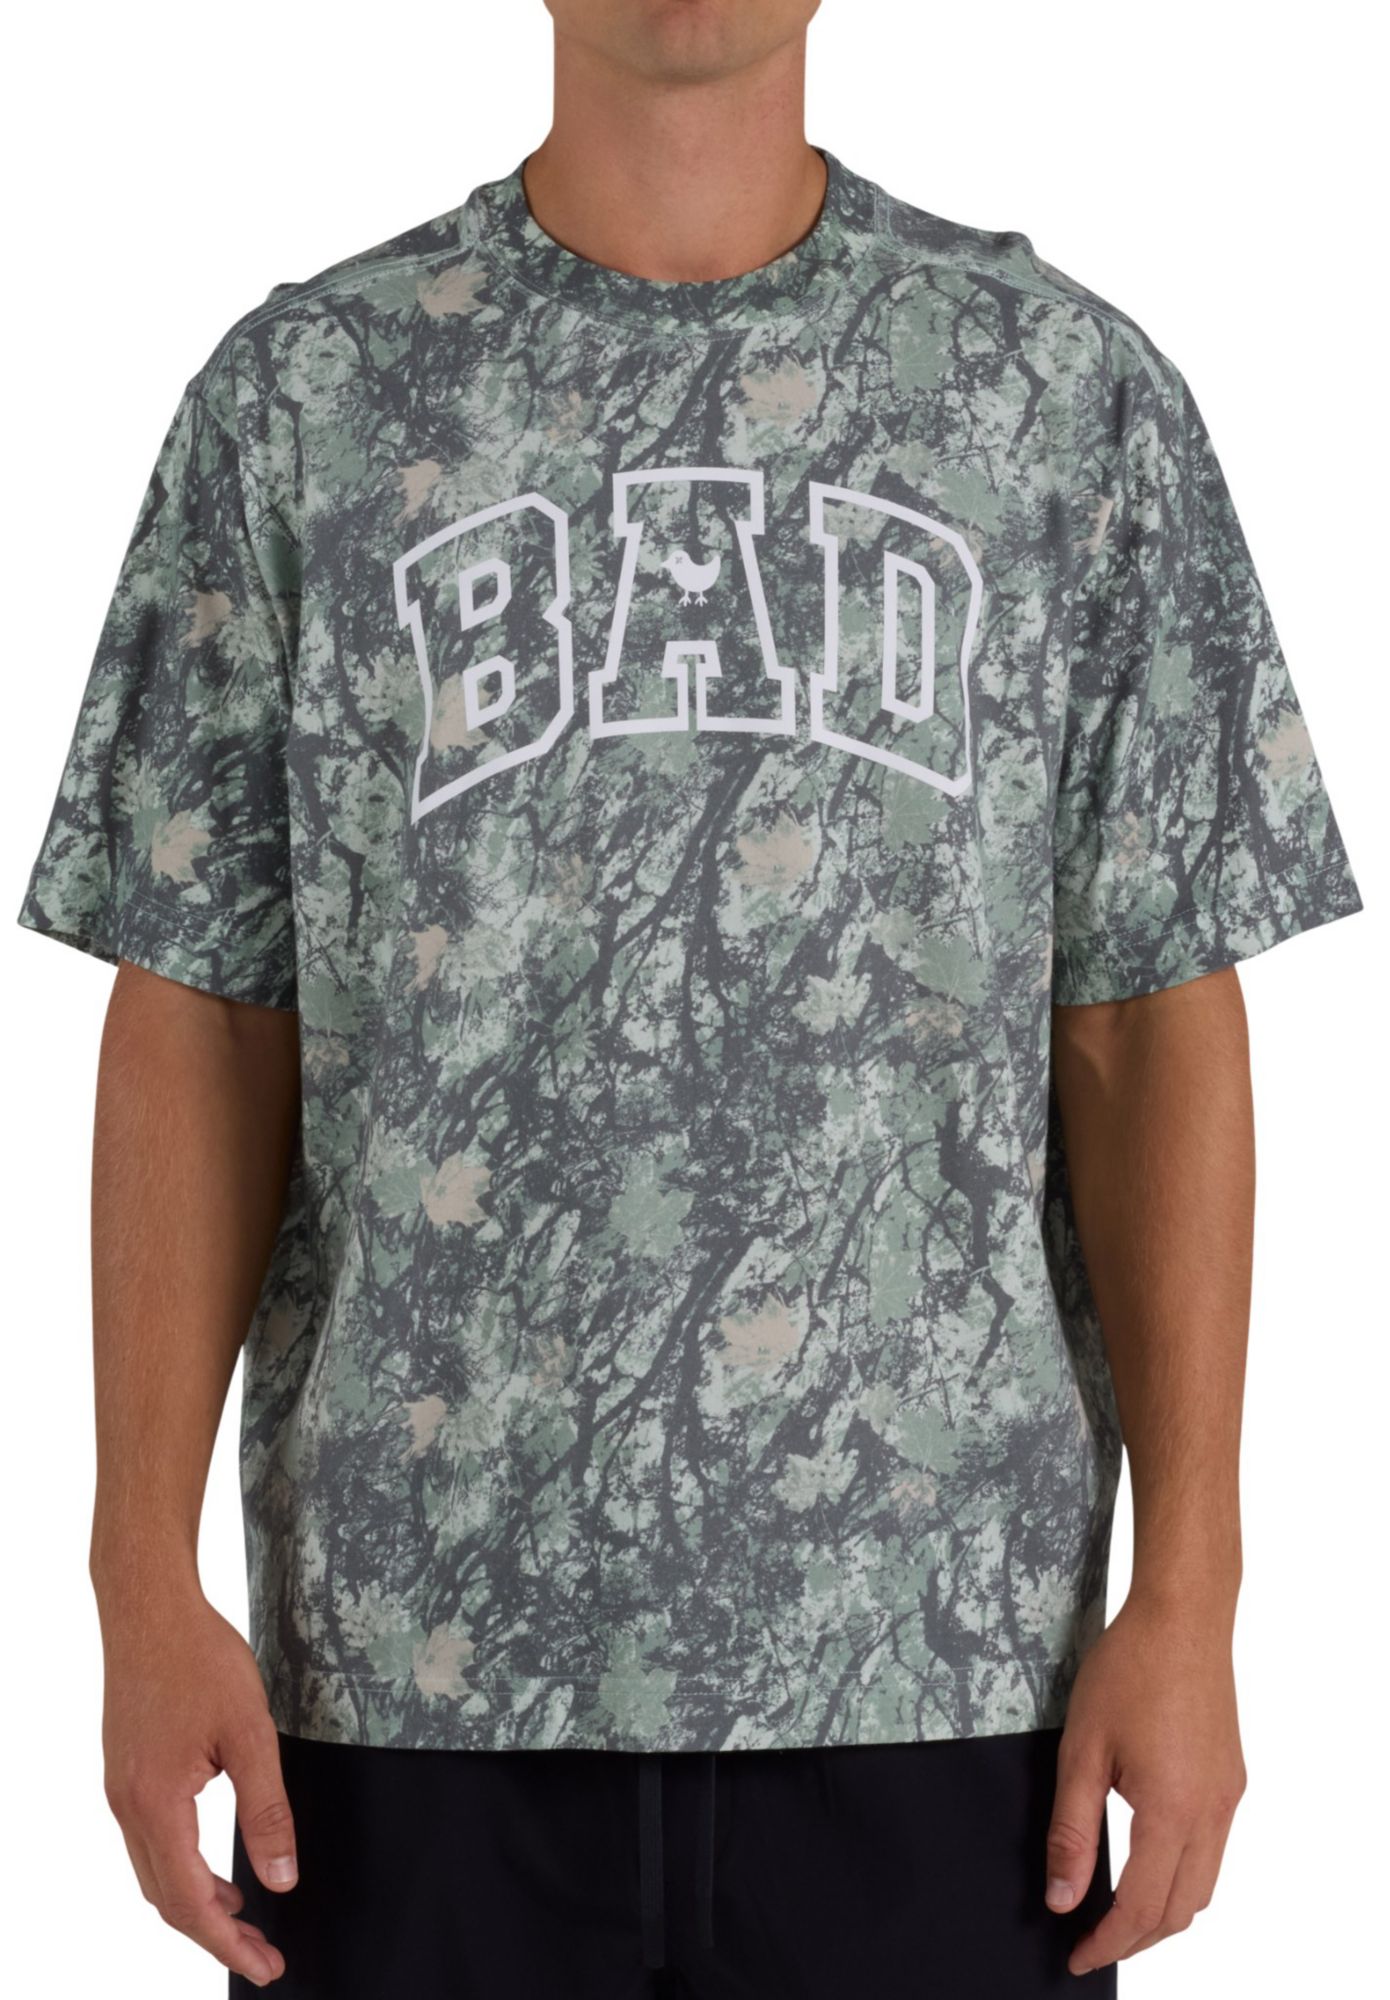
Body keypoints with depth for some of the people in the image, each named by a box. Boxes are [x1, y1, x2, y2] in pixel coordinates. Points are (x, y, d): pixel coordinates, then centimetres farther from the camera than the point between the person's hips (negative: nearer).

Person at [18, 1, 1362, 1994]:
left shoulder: (1071, 391, 5)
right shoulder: (306, 393, 5)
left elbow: (1150, 1028, 3)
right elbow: (199, 1026, 4)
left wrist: (1187, 1602, -3)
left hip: (938, 1646, 0)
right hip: (416, 1669, 0)